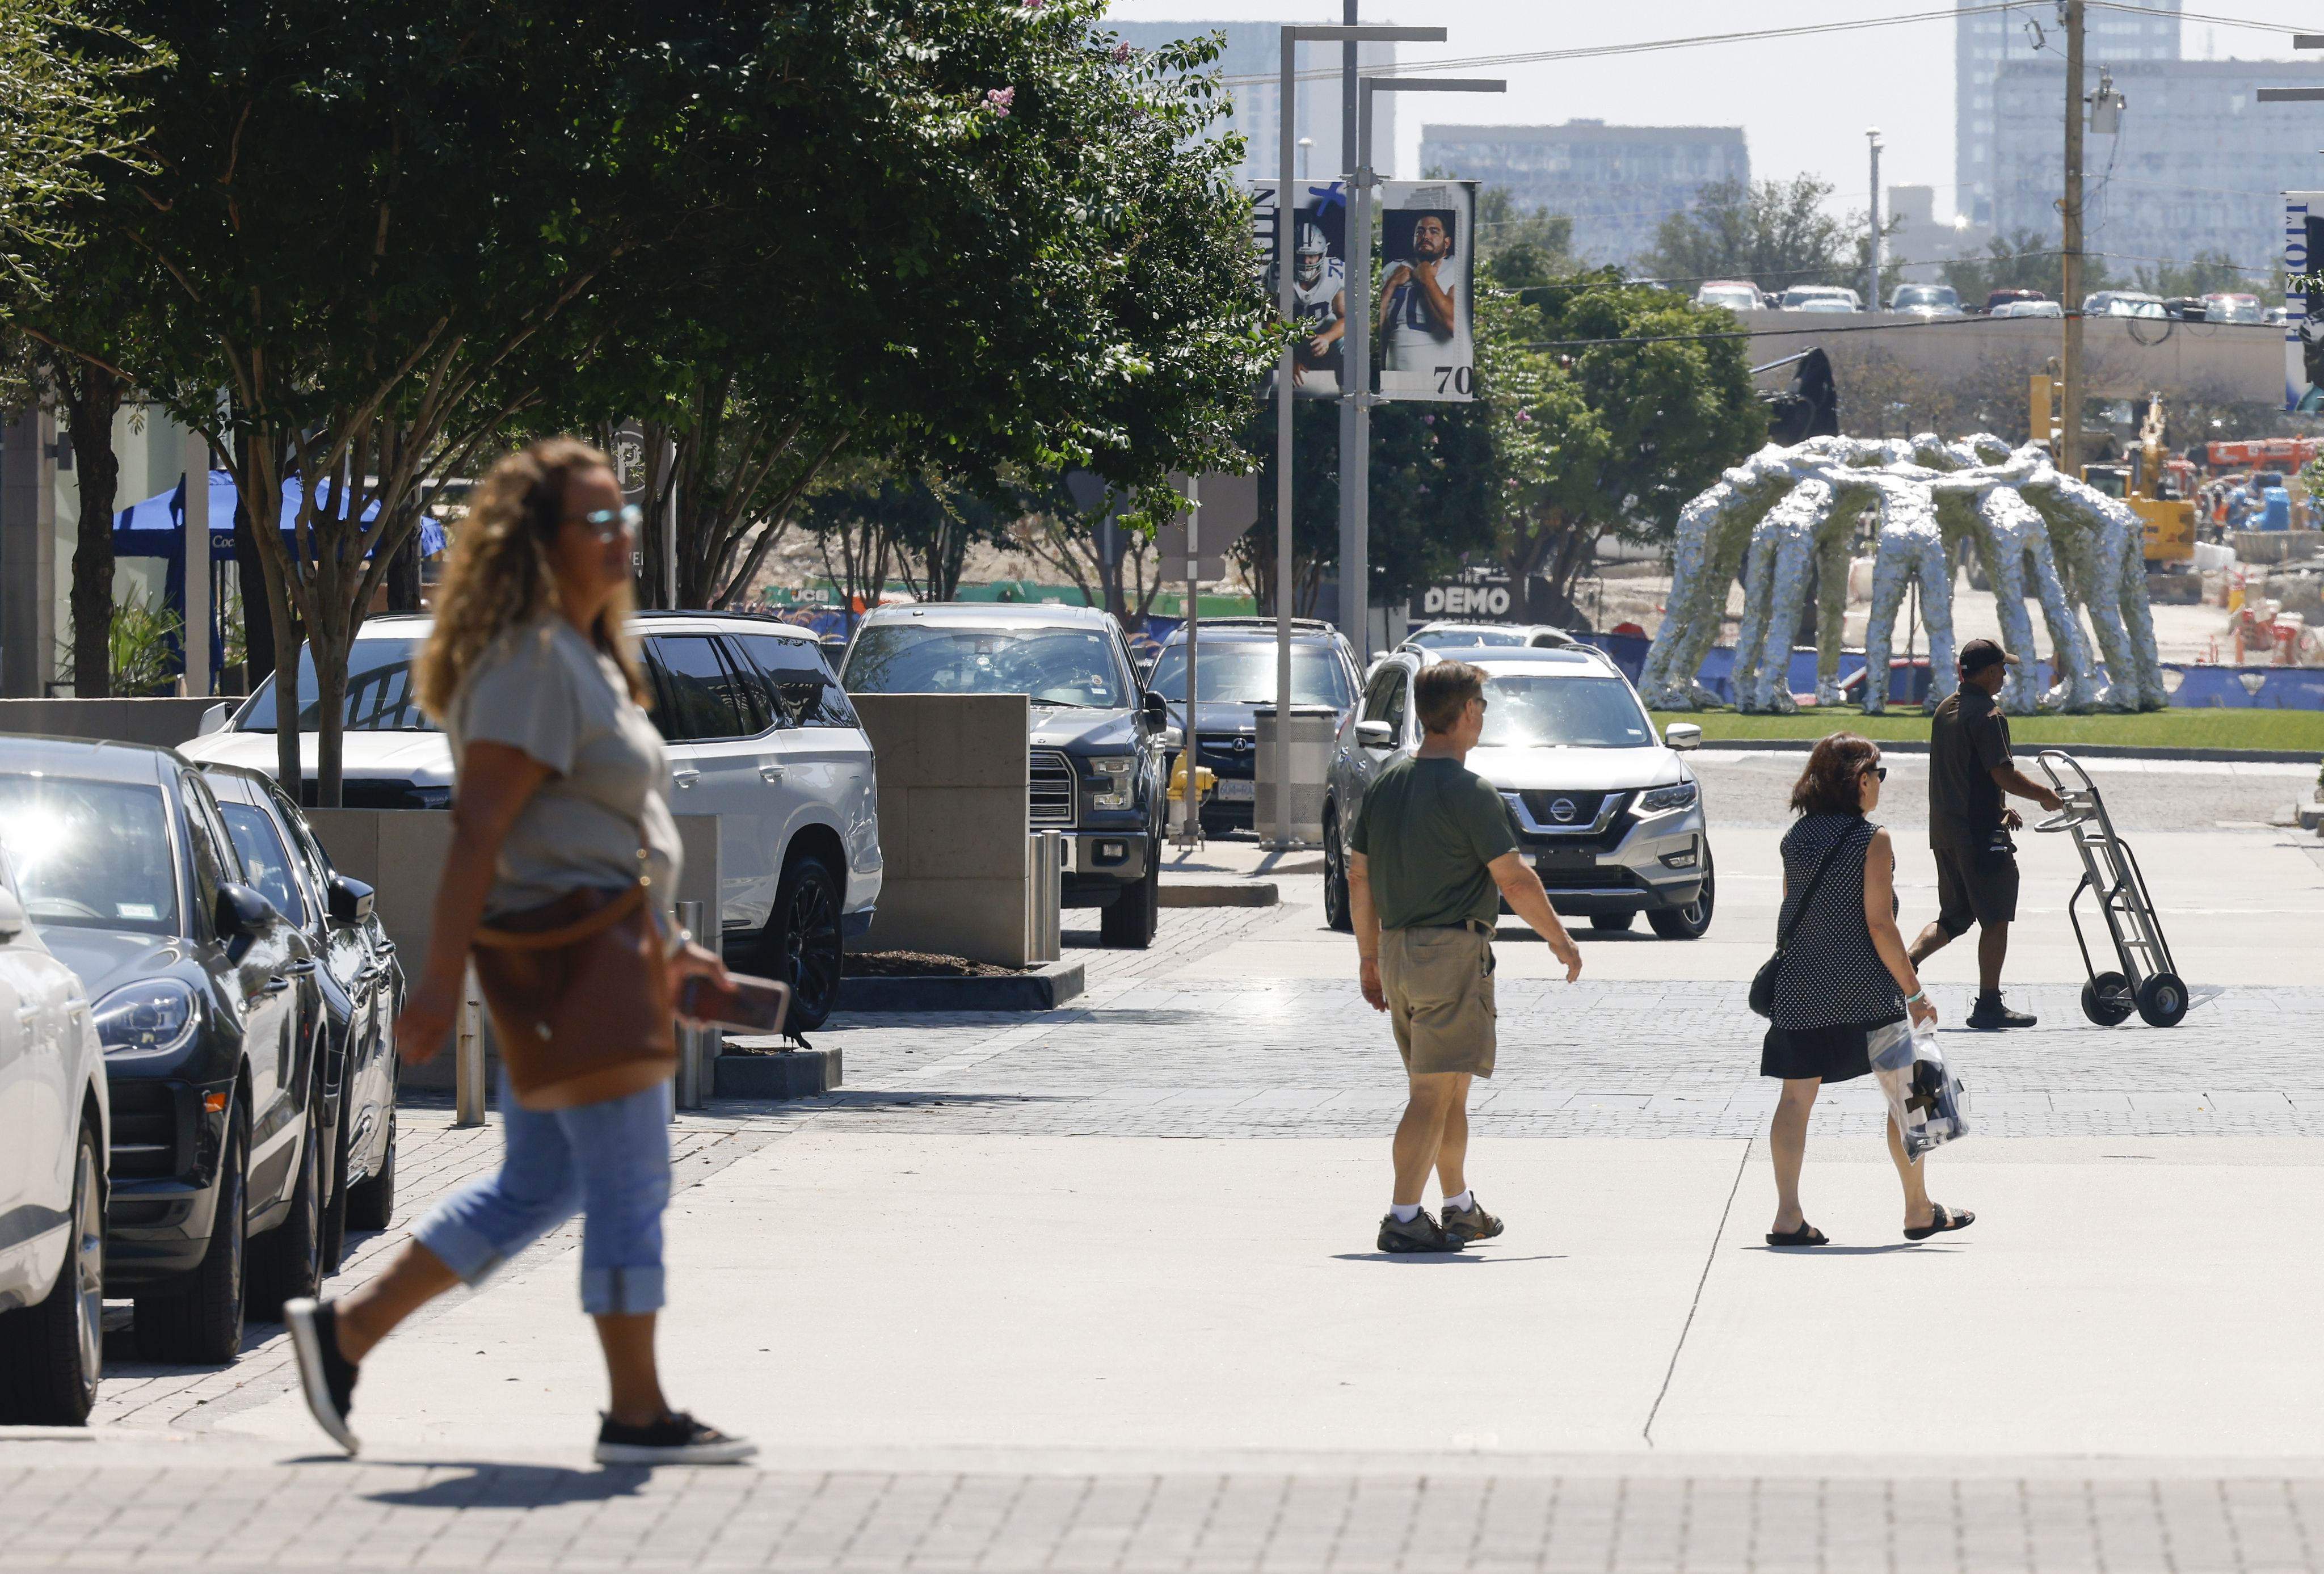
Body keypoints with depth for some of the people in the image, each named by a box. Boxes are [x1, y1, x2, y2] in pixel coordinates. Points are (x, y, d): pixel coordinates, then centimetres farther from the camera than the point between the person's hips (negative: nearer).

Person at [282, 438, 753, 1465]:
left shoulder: (582, 657, 17)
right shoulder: (531, 664, -15)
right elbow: (480, 830, -20)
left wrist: (658, 946, 23)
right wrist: (441, 982, -24)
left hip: (601, 949, 11)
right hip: (571, 956, -11)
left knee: (535, 1190, 15)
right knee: (630, 1187, -5)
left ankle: (344, 1333, 18)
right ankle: (637, 1416, 2)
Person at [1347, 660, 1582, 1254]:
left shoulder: (1386, 785, 8)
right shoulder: (1468, 792, -14)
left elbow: (1359, 877, 12)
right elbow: (1515, 880, -13)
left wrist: (1370, 958, 20)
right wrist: (1561, 940, 0)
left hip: (1397, 952, 8)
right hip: (1452, 951, -8)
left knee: (1448, 1091, 20)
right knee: (1434, 1094, -6)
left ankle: (1461, 1208, 30)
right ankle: (1402, 1220, -11)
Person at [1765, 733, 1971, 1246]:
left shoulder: (1796, 837, 5)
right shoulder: (1871, 840, -11)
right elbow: (1879, 925, -14)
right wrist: (1913, 992, -8)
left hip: (1799, 990, 5)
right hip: (1864, 991, -5)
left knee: (1796, 1097, 5)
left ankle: (1788, 1216, -2)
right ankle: (1919, 1211, 17)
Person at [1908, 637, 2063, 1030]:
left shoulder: (1946, 710, 12)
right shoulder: (1988, 715, -15)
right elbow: (2003, 774, -21)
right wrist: (2045, 795, -6)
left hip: (1944, 830, 8)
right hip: (1981, 834, -8)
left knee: (1954, 917, 16)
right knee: (1995, 920, 2)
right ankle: (1989, 1005, 5)